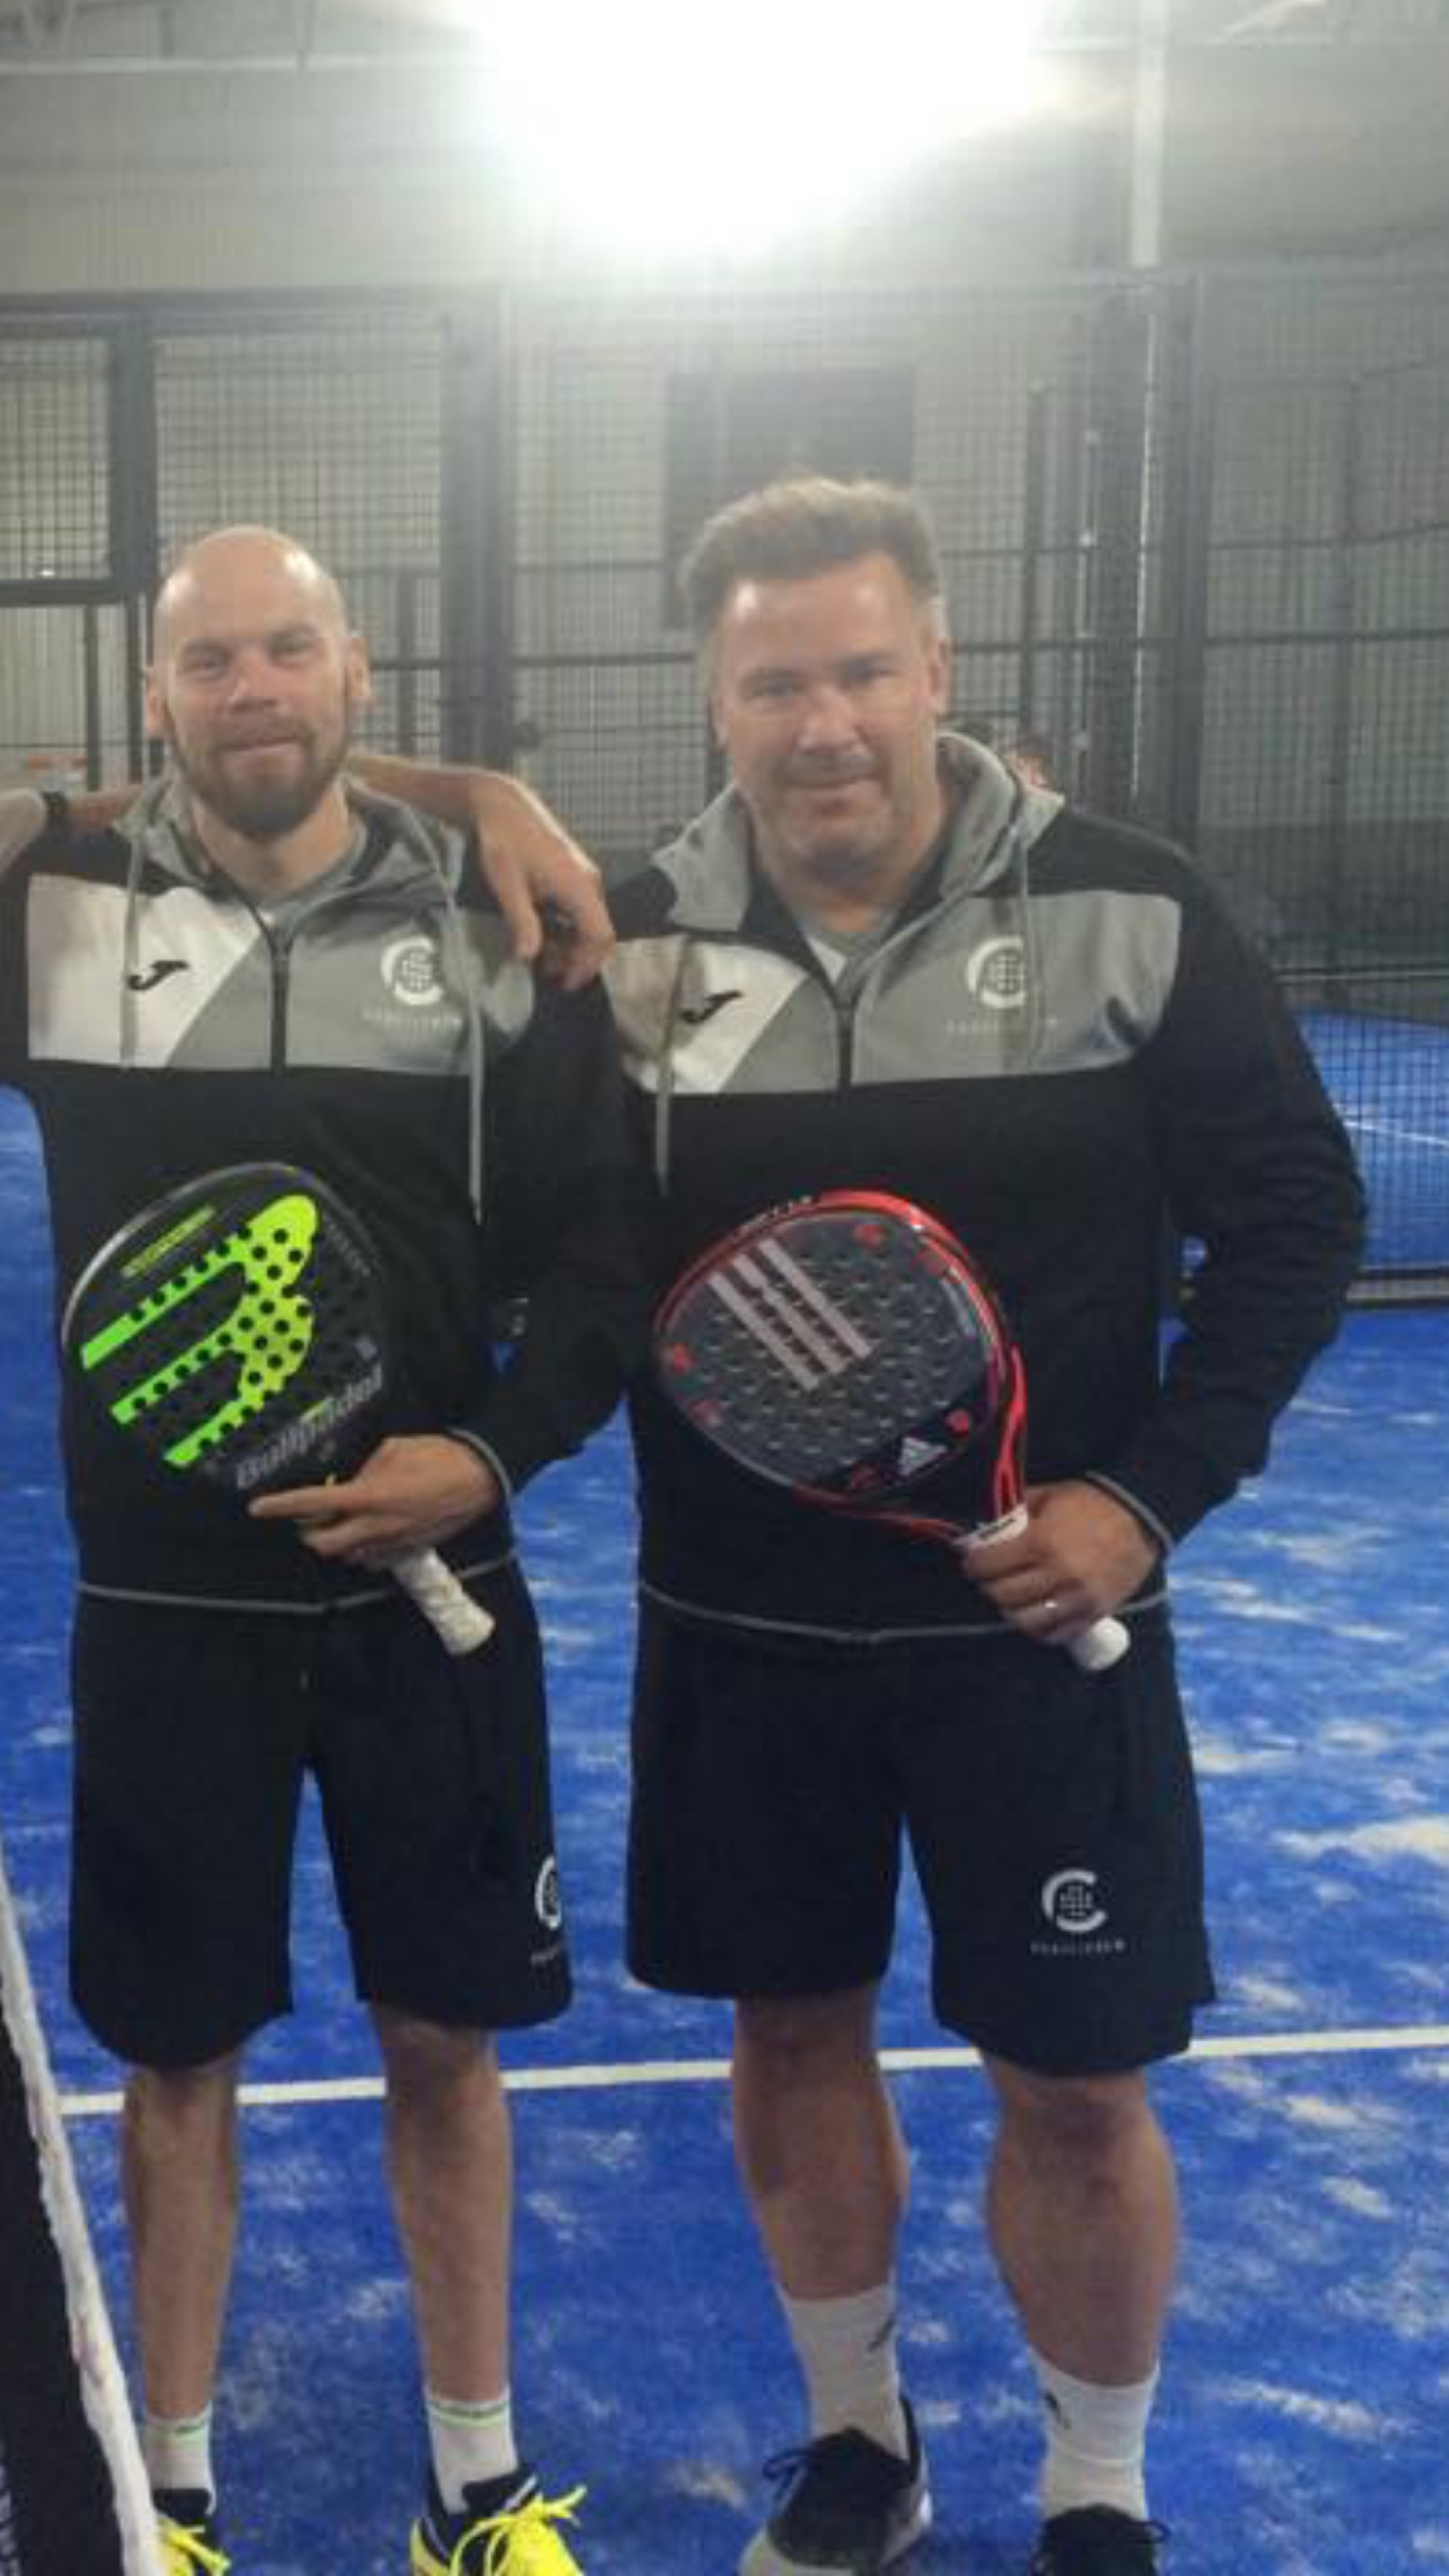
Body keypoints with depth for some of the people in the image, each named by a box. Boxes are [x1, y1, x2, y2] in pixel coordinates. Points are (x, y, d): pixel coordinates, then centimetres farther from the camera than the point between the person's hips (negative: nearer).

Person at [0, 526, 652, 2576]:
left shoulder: (492, 926, -2)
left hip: (431, 1589, 0)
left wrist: (494, 1448, -14)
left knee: (447, 2041, 12)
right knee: (180, 2054, 12)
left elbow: (604, 1247, 0)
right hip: (168, 1604, 0)